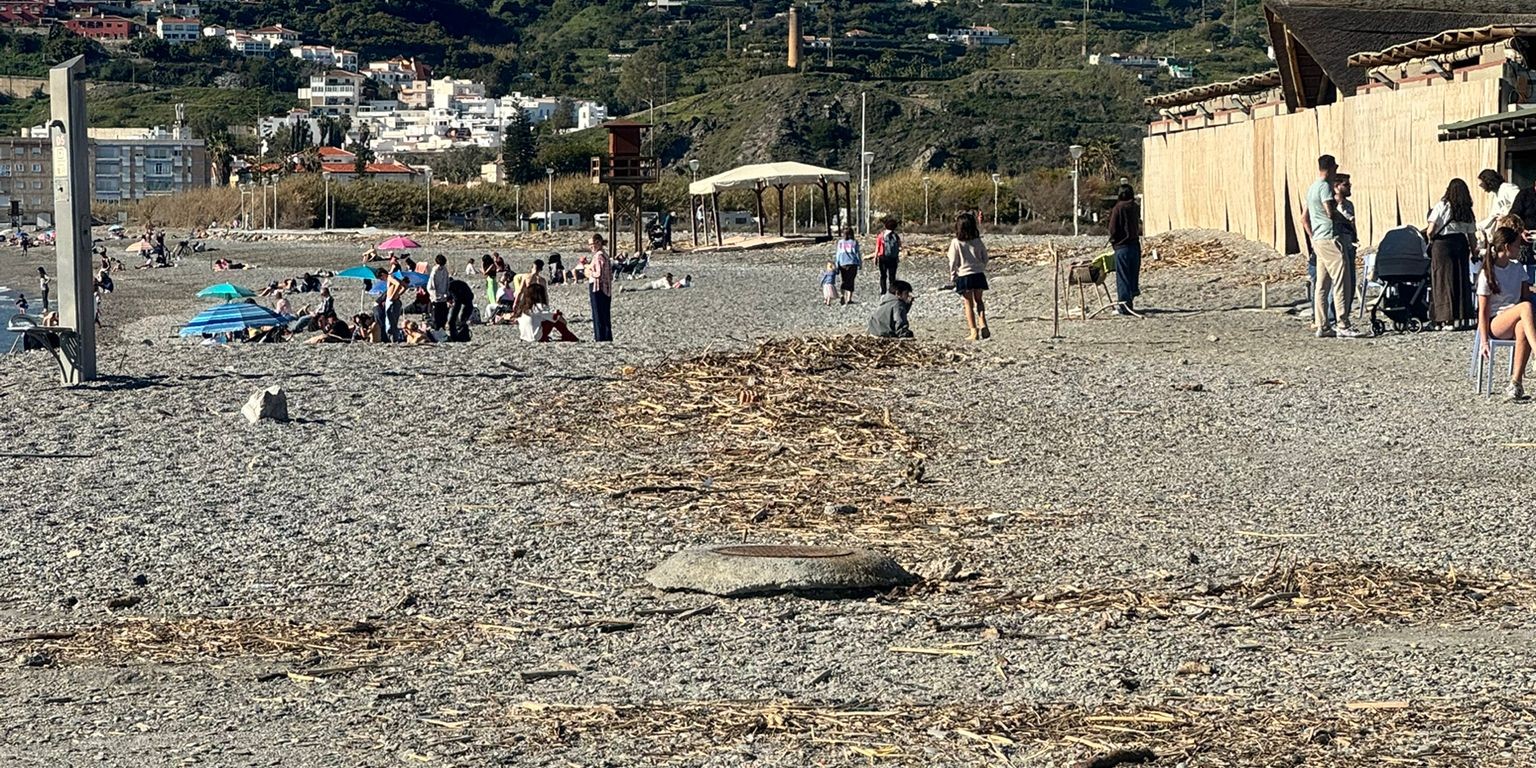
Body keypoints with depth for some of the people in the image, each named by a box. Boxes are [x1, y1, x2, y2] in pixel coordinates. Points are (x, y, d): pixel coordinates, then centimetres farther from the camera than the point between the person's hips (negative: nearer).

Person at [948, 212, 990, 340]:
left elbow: (953, 262, -7)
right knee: (979, 301, 19)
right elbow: (985, 258, 6)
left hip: (963, 275, -3)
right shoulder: (978, 242, -2)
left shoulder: (956, 243, -11)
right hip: (978, 274, 3)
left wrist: (953, 276, 5)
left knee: (969, 304, 6)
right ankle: (982, 323, 0)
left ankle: (974, 332, 4)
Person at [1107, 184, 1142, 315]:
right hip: (1135, 244, 5)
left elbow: (1113, 228, -8)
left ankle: (1124, 306, -3)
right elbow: (1138, 224, 12)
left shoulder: (1118, 208, -11)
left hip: (1122, 246, -5)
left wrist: (1113, 240, 9)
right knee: (1133, 276, 13)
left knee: (1123, 276, -2)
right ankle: (1131, 303, 17)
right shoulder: (1136, 208, 6)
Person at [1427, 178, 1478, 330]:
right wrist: (1473, 252, 20)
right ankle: (1460, 317, 10)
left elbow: (1431, 230, -10)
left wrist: (1430, 238, 11)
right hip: (1461, 244, 4)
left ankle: (1446, 318, -4)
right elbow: (1471, 235, 9)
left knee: (1444, 280, 0)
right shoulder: (1468, 212, 8)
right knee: (1461, 280, 9)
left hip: (1442, 244, -4)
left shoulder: (1441, 206, -5)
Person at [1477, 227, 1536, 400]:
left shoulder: (1518, 269, 14)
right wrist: (1484, 342, -10)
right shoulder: (1487, 273, -3)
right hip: (1495, 323, -4)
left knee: (1522, 328, -37)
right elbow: (1483, 310, -5)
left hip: (1515, 321, 4)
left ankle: (1516, 383, -39)